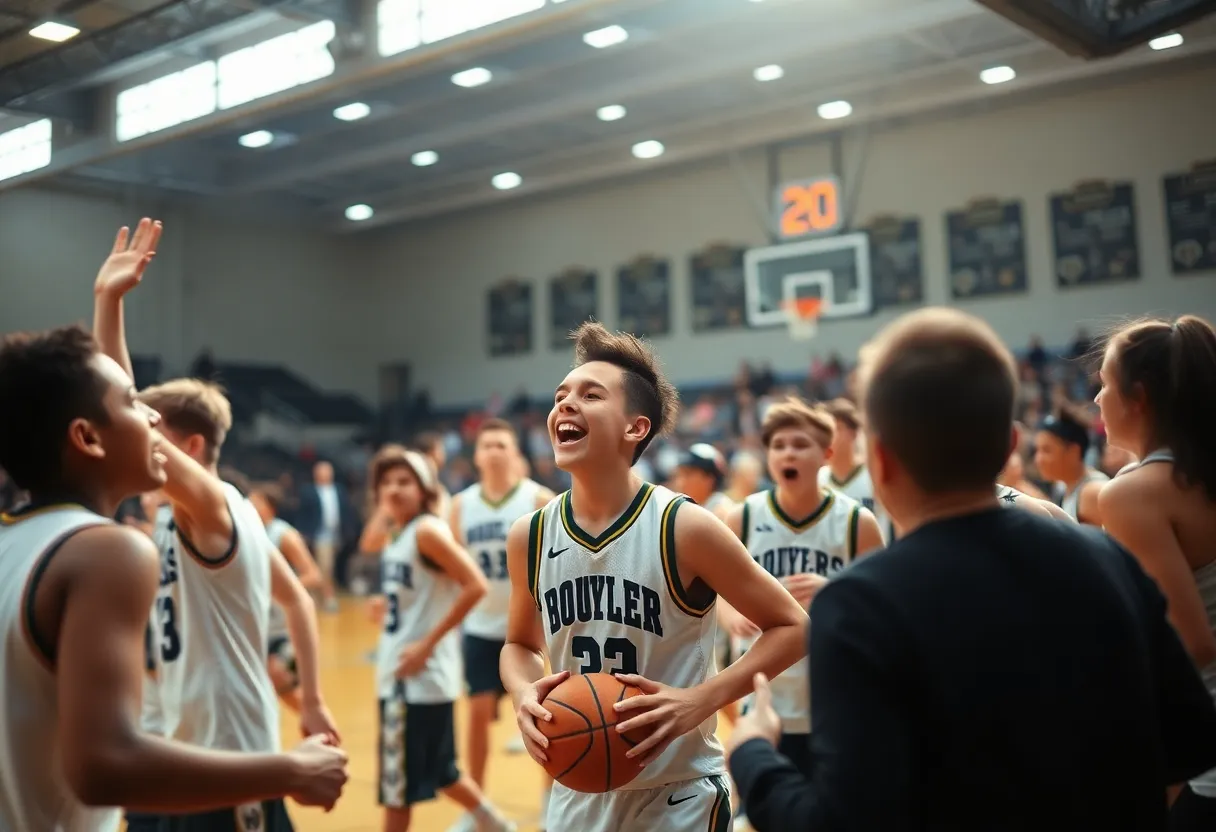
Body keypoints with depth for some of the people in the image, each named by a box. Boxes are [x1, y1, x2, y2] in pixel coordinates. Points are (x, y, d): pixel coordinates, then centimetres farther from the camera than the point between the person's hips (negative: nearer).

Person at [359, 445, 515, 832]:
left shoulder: (427, 531, -16)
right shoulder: (396, 534, 9)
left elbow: (476, 586, -24)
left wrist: (428, 644, -21)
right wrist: (382, 509, 11)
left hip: (421, 675, -9)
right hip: (396, 673, 9)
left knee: (398, 784, 0)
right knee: (438, 770, 21)